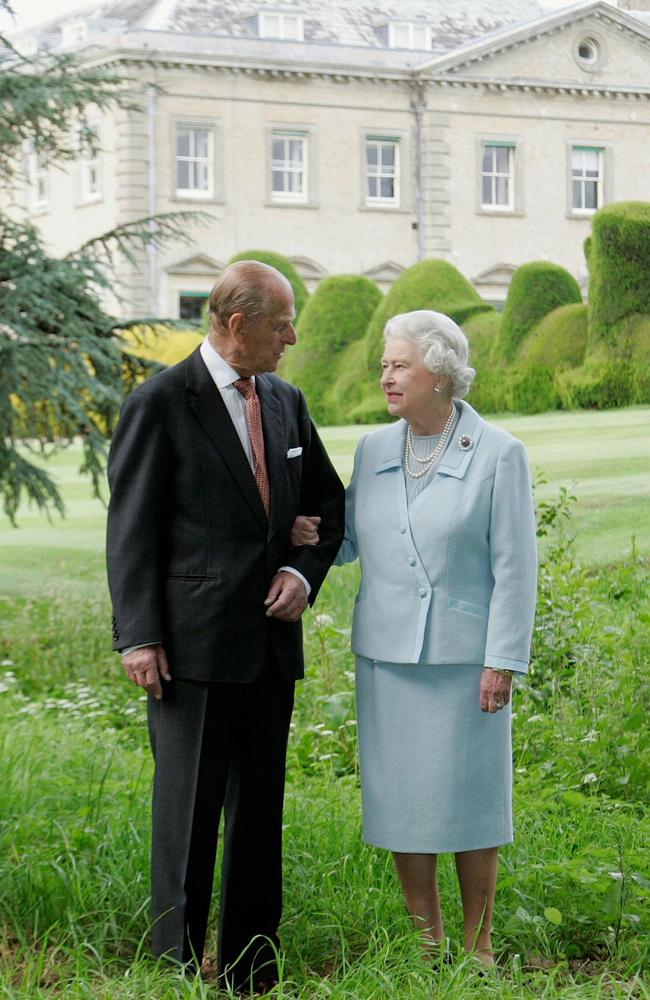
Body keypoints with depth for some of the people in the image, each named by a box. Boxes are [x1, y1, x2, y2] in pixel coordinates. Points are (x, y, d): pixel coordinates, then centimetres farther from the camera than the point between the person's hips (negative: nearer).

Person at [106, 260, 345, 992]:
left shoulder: (285, 403, 11)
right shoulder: (161, 404, -7)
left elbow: (328, 504, 21)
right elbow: (131, 529, -7)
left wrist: (305, 572, 2)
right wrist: (138, 637, -13)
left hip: (270, 644, 6)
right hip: (193, 648, -6)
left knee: (260, 814, 10)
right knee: (188, 815, -2)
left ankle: (252, 973, 18)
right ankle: (177, 969, 7)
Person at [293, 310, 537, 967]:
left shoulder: (498, 455, -7)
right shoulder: (373, 451, 6)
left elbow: (515, 567, -8)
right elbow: (353, 542, 15)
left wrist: (502, 661, -12)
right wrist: (309, 537, -8)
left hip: (464, 657, -4)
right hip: (387, 654, 4)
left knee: (469, 798, 3)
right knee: (402, 799, 8)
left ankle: (478, 946, 17)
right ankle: (427, 945, 20)